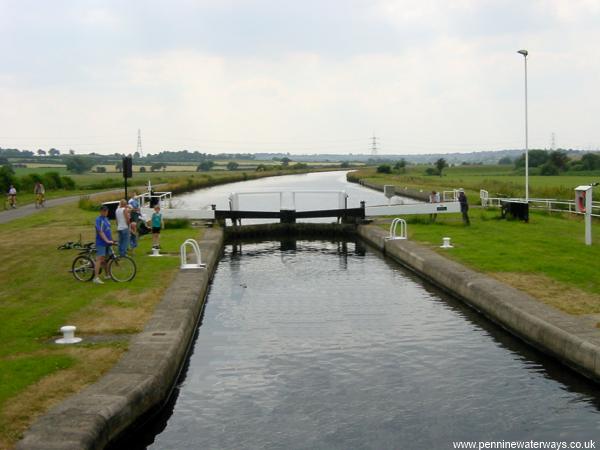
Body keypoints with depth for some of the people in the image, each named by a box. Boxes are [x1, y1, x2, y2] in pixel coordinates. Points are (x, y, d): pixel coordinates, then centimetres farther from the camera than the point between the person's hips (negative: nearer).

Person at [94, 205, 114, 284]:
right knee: (100, 259, -12)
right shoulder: (98, 219, -12)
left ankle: (107, 275, 28)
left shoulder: (106, 219, 13)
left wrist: (111, 239, 20)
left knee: (106, 259, 16)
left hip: (107, 243, 8)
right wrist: (107, 240, -27)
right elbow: (100, 232, -20)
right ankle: (96, 278, -14)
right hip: (101, 243, -8)